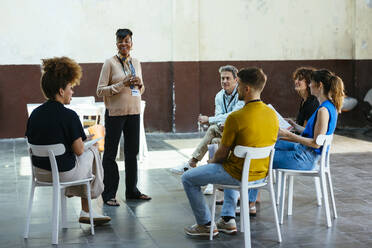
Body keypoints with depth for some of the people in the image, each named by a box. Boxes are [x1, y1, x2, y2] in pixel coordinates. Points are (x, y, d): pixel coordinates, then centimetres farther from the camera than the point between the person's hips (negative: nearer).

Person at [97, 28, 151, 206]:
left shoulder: (136, 63, 11)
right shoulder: (110, 63, -6)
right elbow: (100, 90, -10)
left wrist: (139, 84, -3)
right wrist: (122, 84, -18)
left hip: (133, 112, 6)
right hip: (115, 113, -6)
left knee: (132, 152, 13)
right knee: (110, 153, 0)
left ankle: (132, 190, 25)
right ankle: (109, 194, 6)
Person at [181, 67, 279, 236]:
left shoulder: (235, 118, -24)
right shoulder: (272, 115, -2)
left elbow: (222, 154, -15)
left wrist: (212, 162, 9)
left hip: (240, 176, -7)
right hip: (262, 175, 7)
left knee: (188, 179, 11)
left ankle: (205, 225, 17)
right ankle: (228, 219, 33)